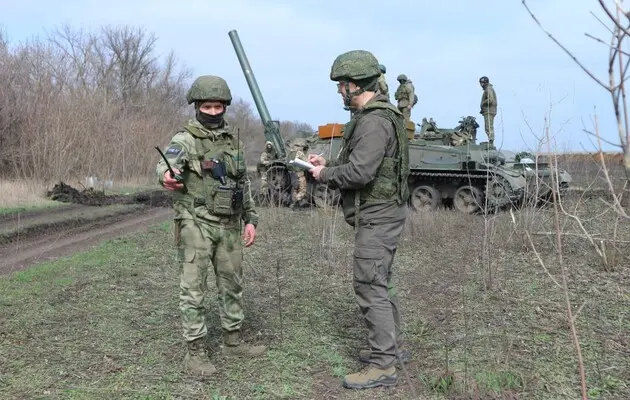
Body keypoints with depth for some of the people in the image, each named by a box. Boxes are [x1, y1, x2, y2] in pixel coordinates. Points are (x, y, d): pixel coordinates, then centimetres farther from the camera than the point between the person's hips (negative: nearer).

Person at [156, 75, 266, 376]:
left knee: (232, 284, 14)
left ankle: (233, 341, 29)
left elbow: (244, 183, 17)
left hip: (229, 226, 6)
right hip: (196, 225, -6)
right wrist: (166, 176, -53)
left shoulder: (233, 141, 11)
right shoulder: (185, 140, -8)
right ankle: (195, 352, 7)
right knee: (193, 289, -2)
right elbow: (167, 163, -29)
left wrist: (250, 219, 10)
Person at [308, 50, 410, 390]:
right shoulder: (373, 116, 14)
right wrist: (328, 163, 10)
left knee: (370, 286, -6)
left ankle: (382, 366, 1)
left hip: (377, 216, -11)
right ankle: (391, 344, 32)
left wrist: (325, 175, -10)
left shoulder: (375, 121, -19)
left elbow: (360, 172, -26)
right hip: (379, 213, 11)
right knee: (378, 282, 19)